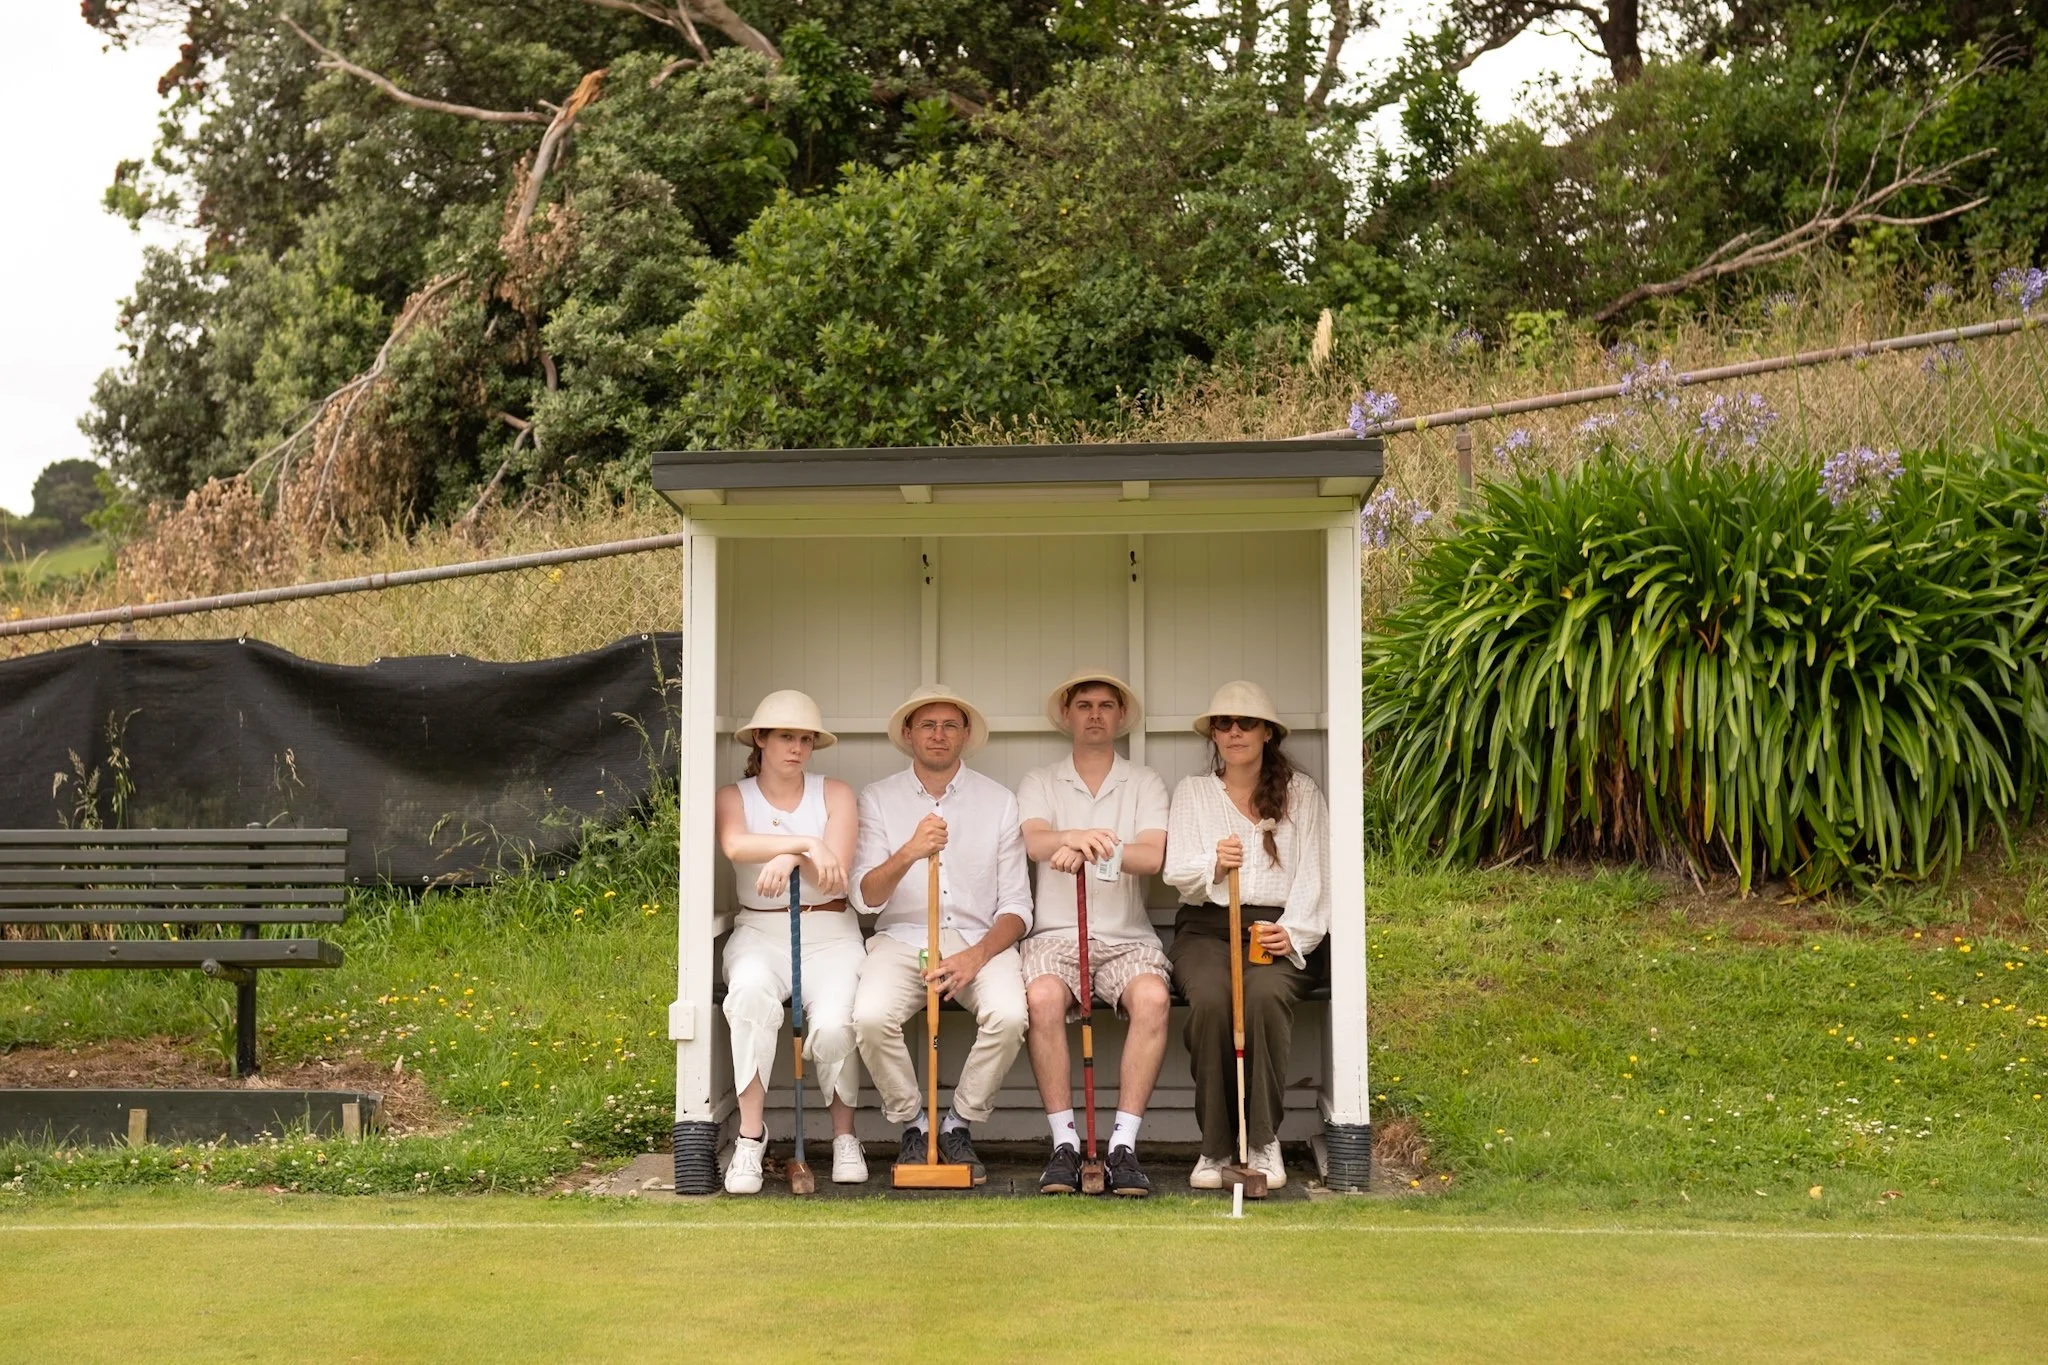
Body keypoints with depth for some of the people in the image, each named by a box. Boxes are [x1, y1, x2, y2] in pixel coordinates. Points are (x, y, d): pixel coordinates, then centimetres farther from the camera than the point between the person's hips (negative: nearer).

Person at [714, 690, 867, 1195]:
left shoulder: (835, 794, 10)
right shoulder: (733, 797, 9)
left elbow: (834, 874, -5)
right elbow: (735, 845, -17)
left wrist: (790, 859, -22)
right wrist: (806, 843, -26)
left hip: (828, 932, 0)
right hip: (759, 931, 0)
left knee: (834, 1025, -29)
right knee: (751, 992, -36)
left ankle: (844, 1135, -3)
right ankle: (751, 1134, -27)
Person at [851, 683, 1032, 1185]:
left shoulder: (999, 801, 8)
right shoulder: (877, 799, 7)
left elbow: (1016, 906, 5)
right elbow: (867, 896, -5)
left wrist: (978, 955, -14)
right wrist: (910, 852, -24)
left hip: (981, 941, 0)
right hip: (902, 938, 0)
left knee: (1008, 1016, -31)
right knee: (871, 1017, -31)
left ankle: (959, 1125, -6)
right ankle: (912, 1125, -4)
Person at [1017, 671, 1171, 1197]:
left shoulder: (1145, 784, 13)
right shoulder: (1040, 782, 13)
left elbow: (1153, 856, -6)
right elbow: (1033, 841, -10)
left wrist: (1087, 850, -24)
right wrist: (1077, 836, -34)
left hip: (1127, 937, 0)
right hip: (1056, 933, 0)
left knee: (1152, 997, -32)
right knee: (1042, 998, -33)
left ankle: (1123, 1146, -27)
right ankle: (1064, 1144, -24)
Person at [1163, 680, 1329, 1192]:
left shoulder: (1301, 793, 15)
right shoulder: (1191, 791, 18)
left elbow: (1313, 875, 7)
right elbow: (1175, 871, 7)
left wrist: (1293, 932, -11)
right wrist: (1214, 864, -15)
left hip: (1277, 929, -1)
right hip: (1206, 927, 1)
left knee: (1265, 995, -35)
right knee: (1210, 997, -33)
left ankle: (1264, 1140, -23)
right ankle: (1215, 1145, -22)